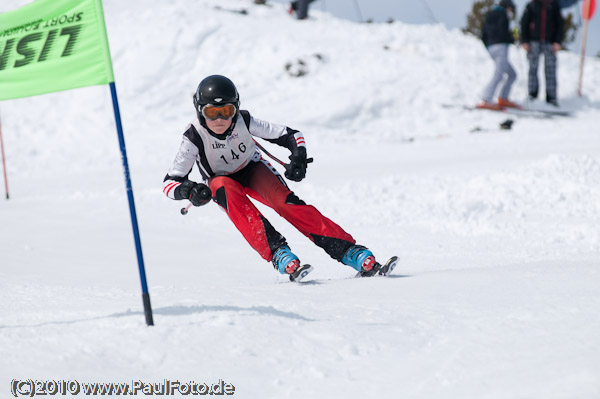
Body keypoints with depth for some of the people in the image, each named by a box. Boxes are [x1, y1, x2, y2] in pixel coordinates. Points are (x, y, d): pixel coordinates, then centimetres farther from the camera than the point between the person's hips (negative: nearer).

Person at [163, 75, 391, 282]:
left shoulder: (243, 121, -25)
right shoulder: (194, 138, -28)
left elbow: (291, 135, -16)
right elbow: (169, 182, -26)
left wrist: (299, 158, -36)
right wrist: (189, 191, -47)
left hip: (253, 170, 0)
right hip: (221, 181, 0)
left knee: (284, 201, -29)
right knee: (227, 188, -37)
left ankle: (351, 252, -35)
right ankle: (277, 253, -44)